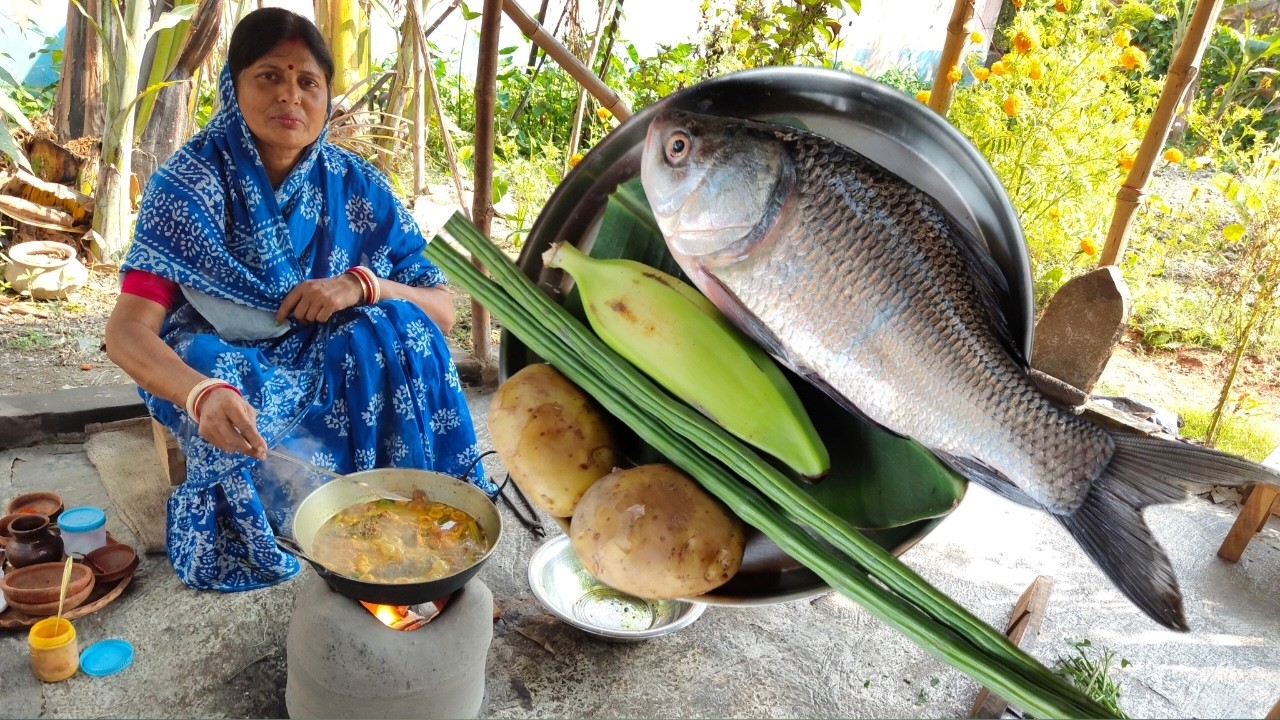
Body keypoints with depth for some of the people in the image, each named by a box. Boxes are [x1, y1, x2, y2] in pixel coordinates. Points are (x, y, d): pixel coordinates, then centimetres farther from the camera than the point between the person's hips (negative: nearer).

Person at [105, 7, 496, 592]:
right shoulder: (188, 183, -13)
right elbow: (127, 330, -23)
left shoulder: (357, 186, -5)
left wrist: (363, 284, -26)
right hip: (232, 380, -2)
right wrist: (204, 394, -45)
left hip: (339, 375, 3)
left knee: (397, 328, -28)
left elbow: (443, 311, -6)